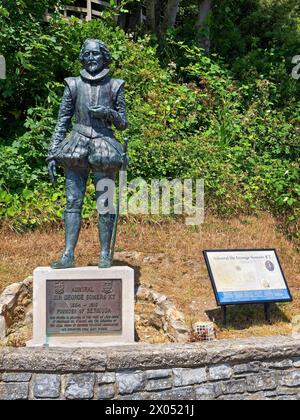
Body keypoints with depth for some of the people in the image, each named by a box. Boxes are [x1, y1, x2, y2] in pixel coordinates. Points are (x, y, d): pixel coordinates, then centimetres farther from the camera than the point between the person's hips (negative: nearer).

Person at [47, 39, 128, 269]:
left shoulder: (114, 86, 7)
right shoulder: (74, 85, 9)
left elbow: (124, 123, 10)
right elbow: (62, 121, 9)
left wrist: (109, 113, -12)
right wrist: (52, 153, 3)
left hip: (104, 146, -1)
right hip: (78, 145, 1)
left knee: (104, 203, -2)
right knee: (73, 202, -2)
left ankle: (105, 254, 7)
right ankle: (68, 255, 1)